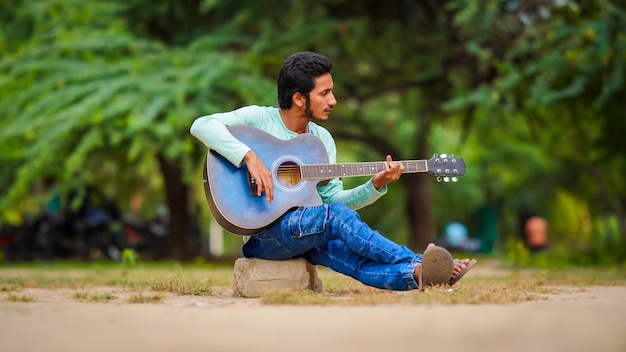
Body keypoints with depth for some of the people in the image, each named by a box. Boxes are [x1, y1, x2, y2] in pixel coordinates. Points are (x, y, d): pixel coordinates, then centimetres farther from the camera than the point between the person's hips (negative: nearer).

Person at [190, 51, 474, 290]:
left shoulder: (322, 139, 14)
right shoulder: (259, 118, -4)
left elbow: (333, 198, 9)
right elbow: (202, 125, -19)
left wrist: (375, 185, -7)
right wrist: (249, 157, -30)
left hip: (308, 233, 6)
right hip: (261, 234, -6)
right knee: (334, 215, -32)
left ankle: (415, 276, -52)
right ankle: (417, 263, -36)